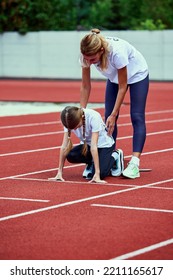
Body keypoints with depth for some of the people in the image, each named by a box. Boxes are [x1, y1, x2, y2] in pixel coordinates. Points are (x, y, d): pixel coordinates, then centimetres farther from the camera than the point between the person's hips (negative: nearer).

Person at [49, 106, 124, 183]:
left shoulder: (93, 117, -33)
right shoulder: (70, 121, -21)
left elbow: (93, 146, -37)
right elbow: (64, 146, -21)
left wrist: (97, 174, -39)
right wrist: (59, 173, -24)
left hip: (104, 145, -4)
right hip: (87, 144, 4)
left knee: (101, 173, -26)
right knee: (70, 156, -25)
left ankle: (115, 156, 4)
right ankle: (91, 163, 5)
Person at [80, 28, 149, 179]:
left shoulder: (117, 52, -42)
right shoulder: (87, 55, -28)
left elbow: (122, 86, -30)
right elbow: (85, 86, -16)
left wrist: (114, 115, -26)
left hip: (137, 74, -5)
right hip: (114, 76, 5)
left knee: (137, 117, -13)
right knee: (108, 117, -3)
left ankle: (134, 163, -20)